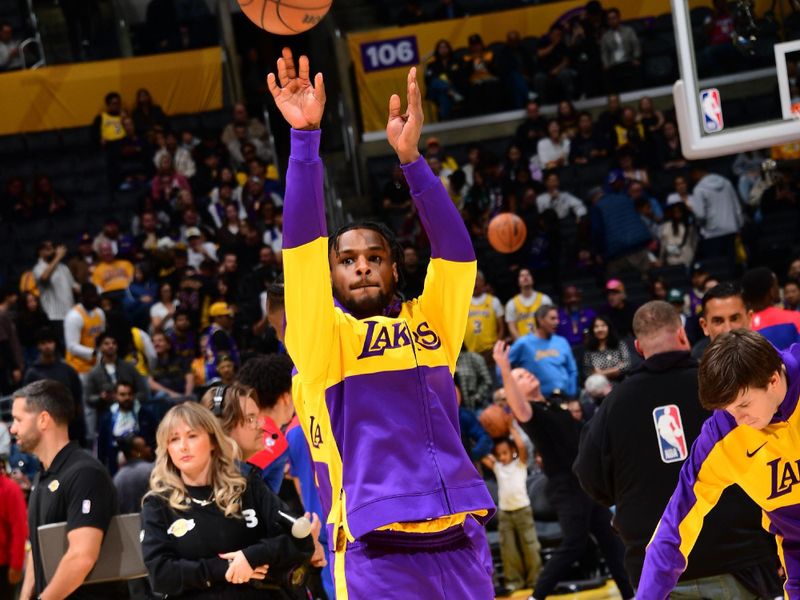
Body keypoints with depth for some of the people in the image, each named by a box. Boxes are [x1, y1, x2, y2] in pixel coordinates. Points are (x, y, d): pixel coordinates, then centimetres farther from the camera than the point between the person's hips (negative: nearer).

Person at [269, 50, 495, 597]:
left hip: (462, 545, 4)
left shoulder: (429, 323, 15)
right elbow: (302, 245, -4)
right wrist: (306, 137, -13)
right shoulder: (321, 337, 7)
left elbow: (455, 248, 3)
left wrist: (410, 156, -7)